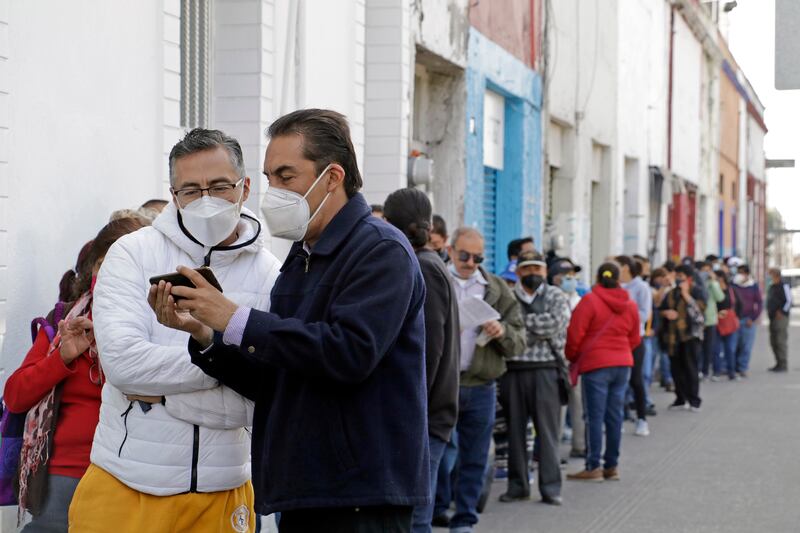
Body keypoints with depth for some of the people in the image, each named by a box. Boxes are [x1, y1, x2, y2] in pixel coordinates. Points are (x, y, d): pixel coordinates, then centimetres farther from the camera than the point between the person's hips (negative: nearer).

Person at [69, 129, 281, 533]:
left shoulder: (269, 277, -1)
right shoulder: (132, 254, -1)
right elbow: (121, 360, -16)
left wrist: (158, 391, -15)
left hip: (222, 495, 1)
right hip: (124, 488, -1)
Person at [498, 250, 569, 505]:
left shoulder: (555, 296, 6)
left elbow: (556, 323, -11)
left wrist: (523, 322, -8)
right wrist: (537, 328, -6)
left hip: (545, 370, -2)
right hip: (513, 370, 2)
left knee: (547, 430, -2)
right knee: (515, 429, 7)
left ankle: (551, 487, 3)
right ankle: (517, 485, 16)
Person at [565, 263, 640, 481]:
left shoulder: (590, 301, -9)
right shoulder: (630, 305, 10)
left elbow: (574, 334, -10)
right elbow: (634, 340, 15)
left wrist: (572, 358, 6)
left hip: (595, 365, -5)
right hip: (623, 364, 5)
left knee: (595, 417, -3)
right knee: (615, 416, 9)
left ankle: (593, 467, -4)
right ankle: (612, 466, 13)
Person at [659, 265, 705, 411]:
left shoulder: (696, 292, 1)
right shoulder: (671, 294, 15)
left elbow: (699, 308, -14)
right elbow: (660, 310, 17)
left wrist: (685, 293, -13)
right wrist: (666, 313, -5)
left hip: (690, 334, -5)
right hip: (673, 335, 5)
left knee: (690, 368, -6)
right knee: (676, 368, 6)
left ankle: (694, 400, -1)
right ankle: (680, 399, 16)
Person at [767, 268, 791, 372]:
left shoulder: (784, 285, -11)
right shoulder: (772, 286, 17)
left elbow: (788, 300, -15)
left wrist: (781, 312, -13)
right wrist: (769, 311, 13)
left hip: (781, 317, -9)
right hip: (773, 317, 9)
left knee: (781, 341, -9)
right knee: (774, 341, 10)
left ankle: (783, 365, -7)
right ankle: (779, 364, 17)